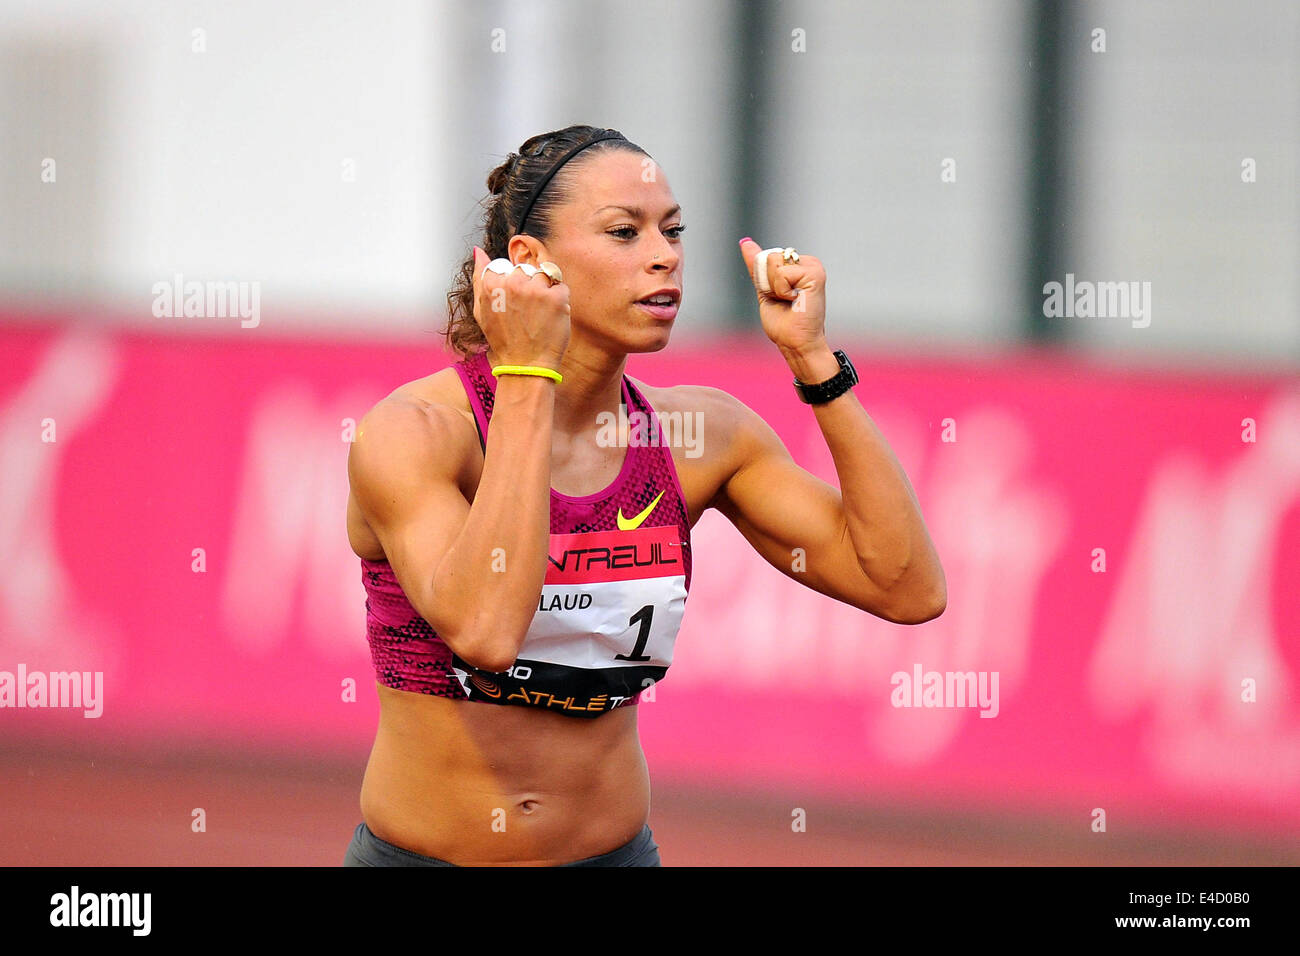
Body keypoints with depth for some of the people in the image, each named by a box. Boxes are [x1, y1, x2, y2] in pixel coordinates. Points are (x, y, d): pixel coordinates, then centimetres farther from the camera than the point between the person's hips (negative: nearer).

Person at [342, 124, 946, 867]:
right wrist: (529, 380, -27)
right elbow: (483, 628, -32)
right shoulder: (415, 430, -15)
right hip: (423, 854, -4)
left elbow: (910, 589, -7)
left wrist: (813, 358, -9)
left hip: (616, 849, 4)